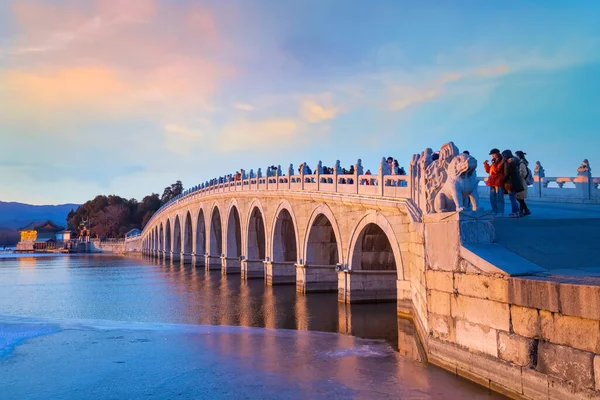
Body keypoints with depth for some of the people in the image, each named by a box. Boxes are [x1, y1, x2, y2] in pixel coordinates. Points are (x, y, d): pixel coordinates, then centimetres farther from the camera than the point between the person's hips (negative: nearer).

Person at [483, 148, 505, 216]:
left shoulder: (501, 162, -9)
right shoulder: (494, 162, 20)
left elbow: (497, 170, -20)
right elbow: (488, 170, 24)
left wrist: (494, 162, -18)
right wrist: (486, 164, 12)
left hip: (498, 182, -10)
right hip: (493, 182, 10)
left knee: (499, 198, -10)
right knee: (492, 198, 13)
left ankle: (500, 214, -9)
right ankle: (495, 213, 21)